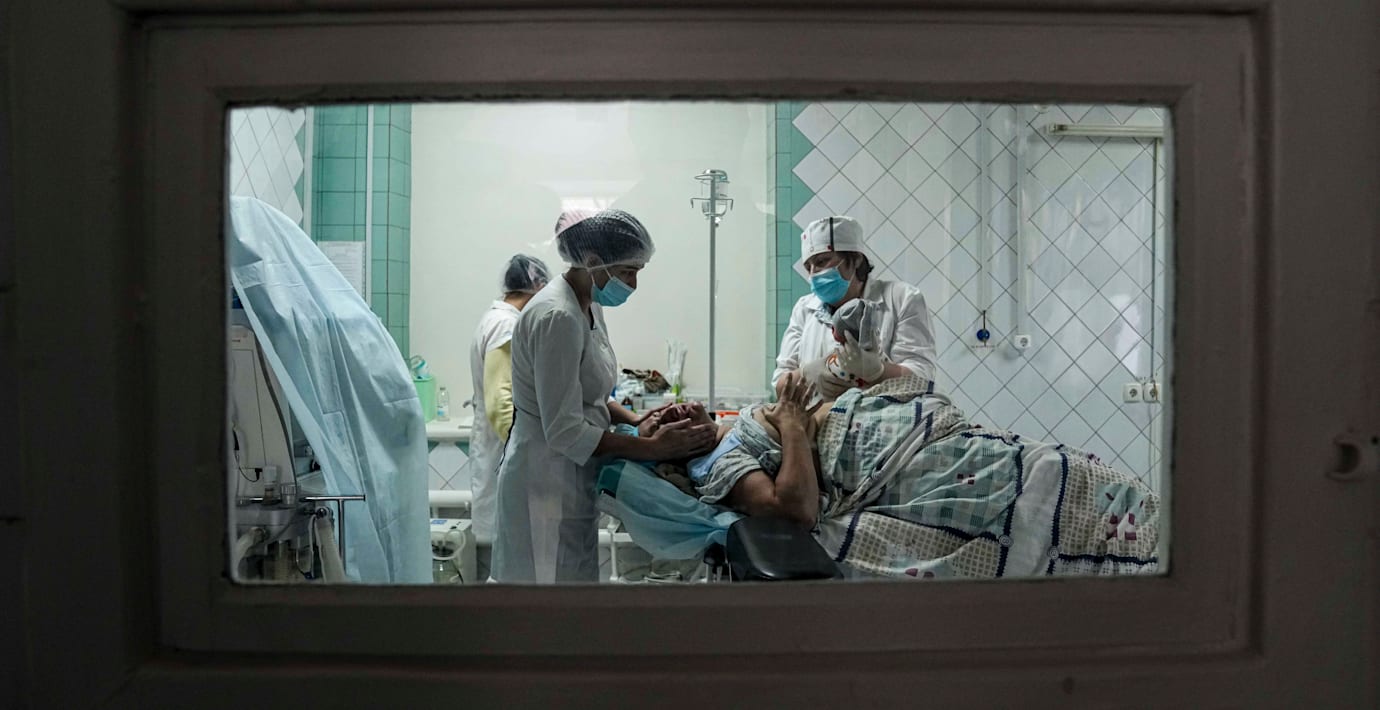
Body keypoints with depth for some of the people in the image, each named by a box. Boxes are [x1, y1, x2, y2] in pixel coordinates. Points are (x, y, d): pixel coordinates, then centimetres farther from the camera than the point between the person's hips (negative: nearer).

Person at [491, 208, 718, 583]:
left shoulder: (589, 307, 8)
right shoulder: (557, 317, -22)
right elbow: (565, 431, -24)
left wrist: (634, 419, -1)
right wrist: (653, 447, -22)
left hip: (570, 480, 10)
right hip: (548, 484, -9)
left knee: (573, 573, 16)